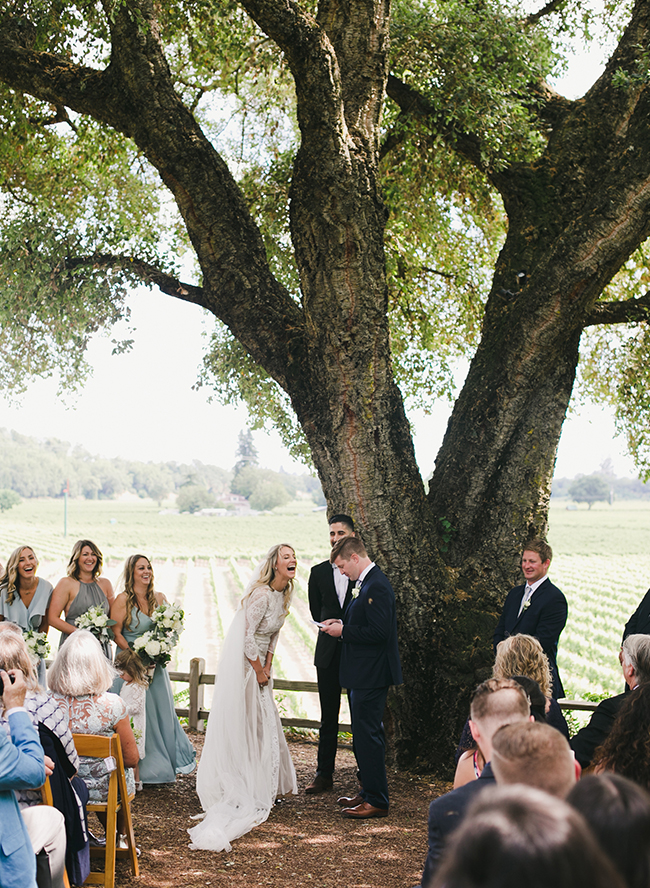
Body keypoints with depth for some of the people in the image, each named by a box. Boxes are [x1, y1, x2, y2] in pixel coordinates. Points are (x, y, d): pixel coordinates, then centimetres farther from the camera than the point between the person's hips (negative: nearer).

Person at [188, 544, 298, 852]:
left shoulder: (284, 594, 4)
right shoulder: (262, 595, -24)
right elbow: (248, 638, -24)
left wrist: (268, 667, 5)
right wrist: (260, 672, -13)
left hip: (259, 664, 9)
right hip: (242, 663, -9)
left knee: (265, 725, 12)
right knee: (242, 726, -1)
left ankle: (265, 786, 23)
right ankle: (247, 791, 6)